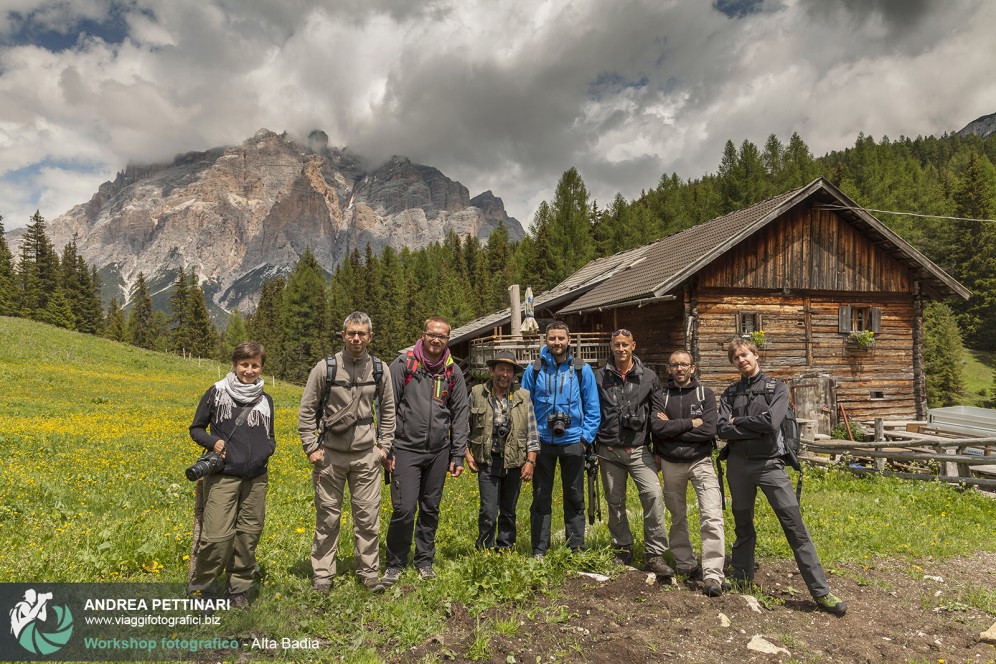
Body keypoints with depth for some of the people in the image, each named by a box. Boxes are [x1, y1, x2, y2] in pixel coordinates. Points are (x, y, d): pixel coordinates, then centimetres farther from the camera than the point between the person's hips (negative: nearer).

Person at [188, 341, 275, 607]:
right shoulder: (217, 392, 0)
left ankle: (239, 590, 25)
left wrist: (269, 446, -3)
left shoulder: (265, 401, 10)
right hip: (223, 476, -3)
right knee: (217, 535, -7)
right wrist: (213, 442, -12)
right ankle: (198, 587, 16)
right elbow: (196, 429, 7)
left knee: (249, 535, 8)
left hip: (255, 478, 4)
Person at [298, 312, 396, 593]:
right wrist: (311, 448, -4)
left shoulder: (380, 369, 1)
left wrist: (384, 445, 7)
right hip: (331, 454, -2)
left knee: (368, 516, 6)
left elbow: (387, 410, 12)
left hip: (366, 455, 2)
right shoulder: (325, 368, -7)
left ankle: (368, 573, 21)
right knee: (327, 517, 6)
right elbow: (306, 411, 0)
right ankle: (322, 575, 20)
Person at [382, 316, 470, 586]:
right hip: (406, 449, -3)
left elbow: (460, 414, 9)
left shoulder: (453, 371, 6)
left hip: (438, 451, 4)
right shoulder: (403, 364, -4)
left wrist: (458, 455, 5)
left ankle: (425, 561, 30)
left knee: (431, 509, 13)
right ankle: (394, 564, 14)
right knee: (404, 508, -7)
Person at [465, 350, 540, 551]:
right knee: (488, 513, -5)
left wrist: (530, 461, -3)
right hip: (487, 461, -2)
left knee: (509, 512, 13)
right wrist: (467, 453, 1)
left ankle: (505, 551, 27)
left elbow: (532, 432, 4)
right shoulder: (477, 394, 1)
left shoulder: (523, 397, 4)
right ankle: (484, 551, 12)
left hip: (514, 463, 2)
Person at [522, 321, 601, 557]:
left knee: (575, 499, 10)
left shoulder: (582, 370, 1)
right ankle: (539, 550, 18)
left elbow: (592, 408, 4)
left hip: (573, 442, 0)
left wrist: (586, 438, -4)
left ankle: (577, 549, 23)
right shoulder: (533, 370, 1)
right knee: (541, 499, 7)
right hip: (542, 442, 0)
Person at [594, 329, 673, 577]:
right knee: (615, 502, 10)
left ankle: (655, 555, -6)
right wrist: (591, 449, 5)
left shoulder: (648, 377, 4)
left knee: (653, 495, -17)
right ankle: (623, 549, 27)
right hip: (609, 451, 1)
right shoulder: (599, 377, 4)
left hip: (639, 450, -1)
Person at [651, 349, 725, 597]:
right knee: (677, 517, 14)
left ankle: (712, 575, -11)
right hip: (671, 464, 2)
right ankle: (685, 564, 29)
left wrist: (672, 428, -12)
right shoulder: (662, 395, 2)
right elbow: (657, 427, -14)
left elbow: (709, 430, -14)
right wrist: (690, 423, -15)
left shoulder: (705, 395, -1)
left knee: (712, 516, -14)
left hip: (701, 462, -2)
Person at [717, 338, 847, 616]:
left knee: (796, 526, -6)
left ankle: (821, 592, 0)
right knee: (742, 525, 15)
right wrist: (757, 427, -13)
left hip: (769, 463, -3)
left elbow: (771, 422, -17)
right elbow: (723, 431, -5)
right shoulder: (730, 393, 8)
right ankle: (741, 579, 29)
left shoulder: (776, 388, 0)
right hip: (738, 465, 3)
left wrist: (738, 421, -6)